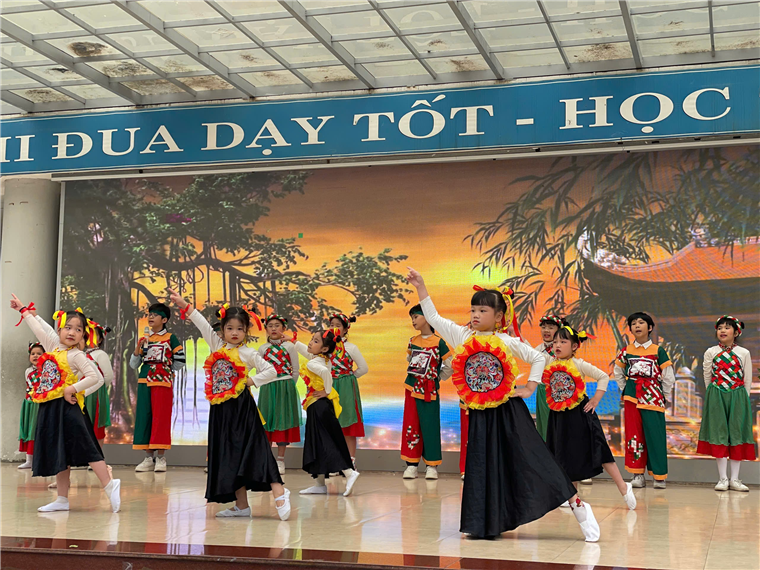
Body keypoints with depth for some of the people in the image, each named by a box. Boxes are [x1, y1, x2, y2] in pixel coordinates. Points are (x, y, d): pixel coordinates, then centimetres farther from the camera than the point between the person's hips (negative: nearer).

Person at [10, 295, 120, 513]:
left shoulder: (76, 355, -9)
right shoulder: (53, 346, 11)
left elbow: (96, 377, -18)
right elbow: (38, 328, 27)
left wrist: (73, 389, -18)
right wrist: (23, 310, 37)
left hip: (66, 408, -7)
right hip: (50, 408, 7)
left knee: (84, 448, -12)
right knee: (59, 455, 10)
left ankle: (109, 485, -11)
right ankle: (62, 499, 15)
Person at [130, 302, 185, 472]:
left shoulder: (170, 338, 1)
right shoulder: (144, 338, 14)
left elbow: (180, 362, -1)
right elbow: (133, 364, 12)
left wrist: (165, 368, 4)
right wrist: (138, 348, -2)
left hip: (163, 382, -5)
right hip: (144, 382, 5)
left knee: (161, 417, -4)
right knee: (144, 417, 4)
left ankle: (161, 458, 1)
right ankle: (148, 458, 11)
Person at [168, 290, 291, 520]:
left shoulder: (248, 353, -1)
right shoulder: (218, 347, 11)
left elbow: (271, 371, -4)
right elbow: (203, 325, 8)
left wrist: (251, 381, -10)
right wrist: (184, 305, 5)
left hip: (241, 408, -6)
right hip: (221, 410, 6)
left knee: (253, 453, -13)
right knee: (229, 457, 7)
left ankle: (279, 493, -13)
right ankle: (241, 505, 13)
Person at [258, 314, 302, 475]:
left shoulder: (289, 346, -2)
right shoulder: (262, 348, 5)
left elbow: (295, 371, 1)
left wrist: (288, 386, 2)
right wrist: (266, 386, 3)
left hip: (285, 388, -2)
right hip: (266, 388, 2)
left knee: (282, 420, 0)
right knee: (266, 420, 4)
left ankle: (280, 460, 6)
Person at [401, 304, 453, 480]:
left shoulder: (439, 342, -9)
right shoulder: (413, 341, 7)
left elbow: (449, 366, -5)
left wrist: (436, 378, 3)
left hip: (430, 391, -5)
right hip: (412, 388, 5)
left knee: (430, 426, -3)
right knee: (411, 426, 3)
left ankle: (432, 465, 5)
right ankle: (412, 464, 8)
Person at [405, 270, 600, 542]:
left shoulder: (508, 342, -2)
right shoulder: (462, 337, 5)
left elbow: (538, 359, 9)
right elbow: (433, 318, 7)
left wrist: (529, 388, 0)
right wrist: (421, 287, 3)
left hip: (508, 410, -3)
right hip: (481, 415, 3)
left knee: (532, 461, -7)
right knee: (483, 467, 5)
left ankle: (578, 506, 0)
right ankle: (487, 524, 16)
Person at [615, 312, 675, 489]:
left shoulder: (658, 351, -1)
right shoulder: (626, 351, 7)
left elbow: (668, 377, 3)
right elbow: (618, 373, 21)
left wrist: (664, 397, 4)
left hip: (652, 397, -2)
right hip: (632, 397, 2)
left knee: (655, 435, -2)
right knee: (634, 435, 1)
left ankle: (659, 475, 5)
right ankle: (637, 474, 7)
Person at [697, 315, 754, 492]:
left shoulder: (744, 353, 3)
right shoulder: (711, 352, 4)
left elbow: (748, 380, 6)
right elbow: (707, 377, 8)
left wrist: (742, 399, 2)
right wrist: (713, 396, 7)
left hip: (738, 396, 0)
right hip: (716, 396, 0)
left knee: (737, 434, 1)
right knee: (719, 434, -2)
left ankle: (735, 479, 5)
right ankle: (723, 478, 2)